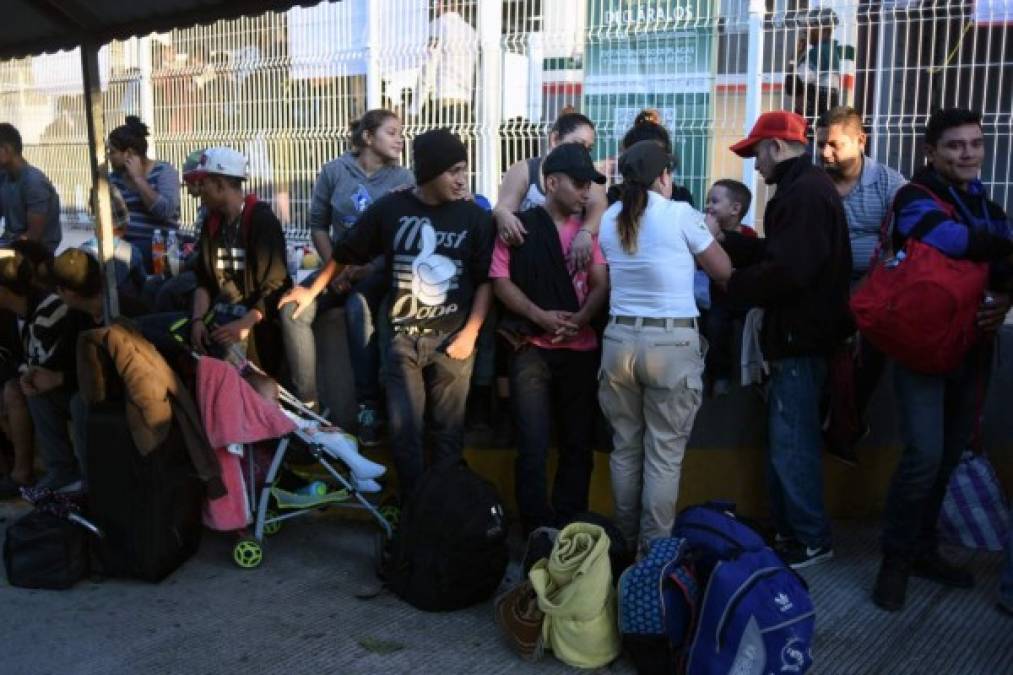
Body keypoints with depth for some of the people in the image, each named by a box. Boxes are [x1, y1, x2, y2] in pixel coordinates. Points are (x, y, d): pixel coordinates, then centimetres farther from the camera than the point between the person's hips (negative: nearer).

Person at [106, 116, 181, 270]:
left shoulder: (164, 171, -3)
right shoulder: (115, 175, 13)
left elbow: (165, 211, -20)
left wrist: (138, 178, -13)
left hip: (156, 246, -5)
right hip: (121, 243, 6)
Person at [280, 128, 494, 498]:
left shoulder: (475, 217, 0)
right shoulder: (390, 209, 0)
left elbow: (486, 280, 2)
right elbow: (346, 253, 11)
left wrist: (470, 333, -7)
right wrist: (313, 290, 10)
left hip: (452, 339, 0)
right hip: (403, 338, 0)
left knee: (447, 431, 6)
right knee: (404, 431, 2)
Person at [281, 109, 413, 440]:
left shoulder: (402, 179, -1)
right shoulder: (334, 171, 3)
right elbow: (318, 225, 7)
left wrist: (366, 269, -18)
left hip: (379, 268, -2)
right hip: (340, 264, 3)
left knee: (358, 308, -35)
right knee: (293, 308, -23)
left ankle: (369, 409, -28)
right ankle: (307, 404, -16)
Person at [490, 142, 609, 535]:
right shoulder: (519, 226, 1)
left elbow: (601, 284, 4)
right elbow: (501, 281, -4)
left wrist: (579, 320, -13)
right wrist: (541, 316, -15)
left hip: (581, 349, 4)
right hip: (532, 349, -4)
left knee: (578, 444, 9)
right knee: (533, 446, -5)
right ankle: (537, 532, 4)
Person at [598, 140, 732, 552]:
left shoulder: (609, 220, 7)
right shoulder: (680, 214, -6)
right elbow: (723, 271, 3)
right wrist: (703, 232, 22)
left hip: (620, 340, 5)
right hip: (671, 343, -5)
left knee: (625, 448, 13)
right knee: (664, 455, 2)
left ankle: (627, 545, 23)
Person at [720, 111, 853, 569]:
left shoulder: (805, 192, -18)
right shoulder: (804, 187, 15)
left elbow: (788, 270, -26)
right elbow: (776, 250, 19)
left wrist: (732, 286, -14)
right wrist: (725, 241, 13)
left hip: (800, 337, -11)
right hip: (798, 334, 11)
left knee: (792, 444, -1)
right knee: (786, 440, 17)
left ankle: (811, 540, 11)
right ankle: (789, 530, 27)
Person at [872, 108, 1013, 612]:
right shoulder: (915, 197, -7)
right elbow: (948, 237, -27)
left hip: (972, 348, 7)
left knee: (949, 456, 11)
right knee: (925, 454, -14)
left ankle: (923, 549, 25)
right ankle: (896, 560, 0)